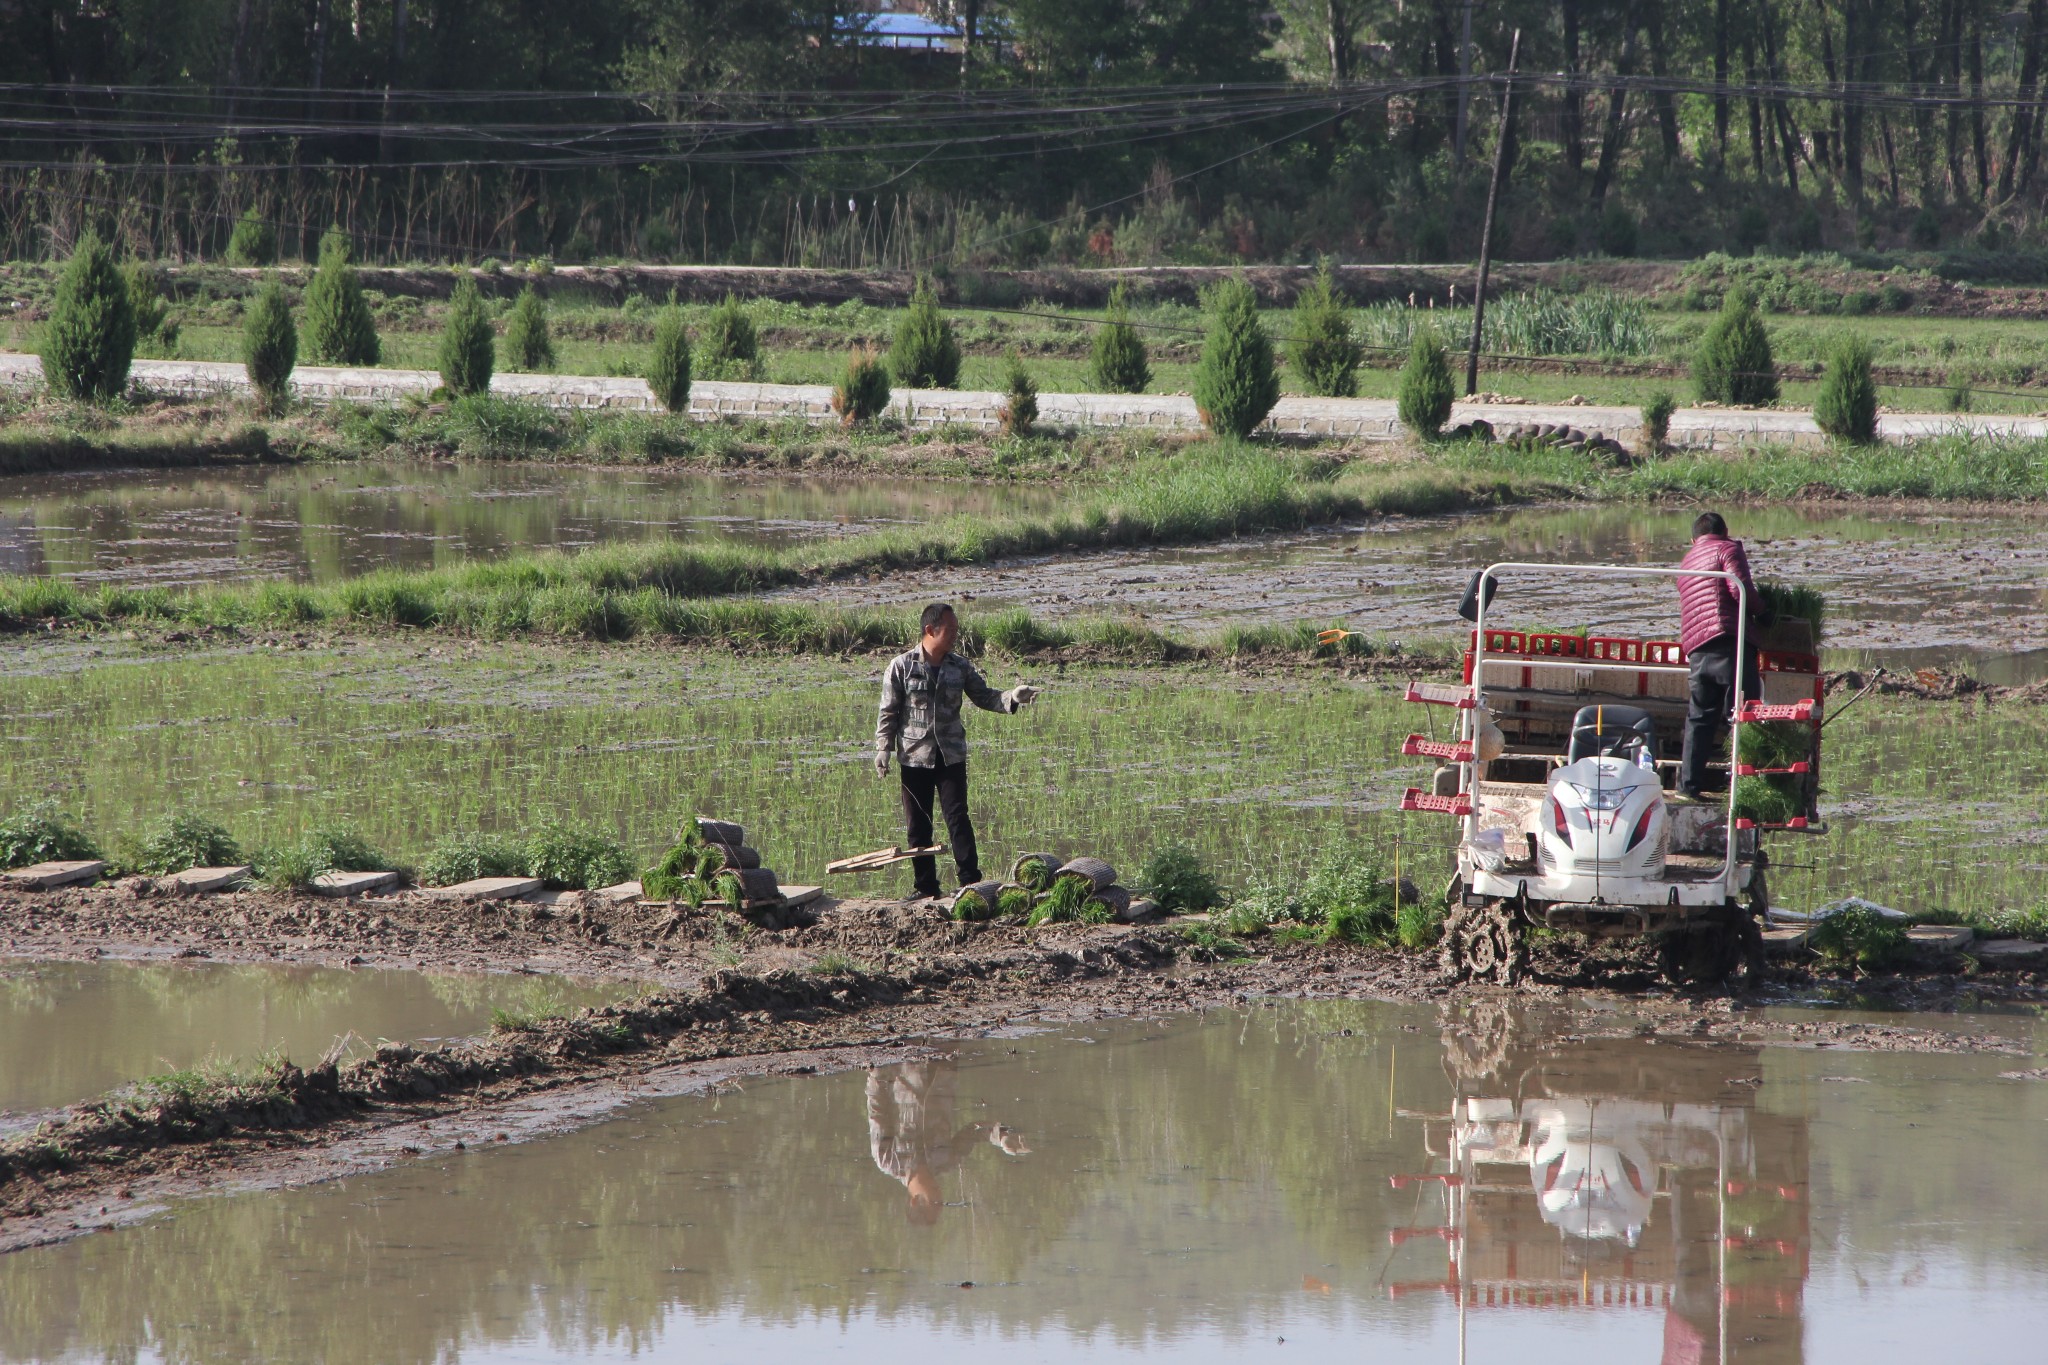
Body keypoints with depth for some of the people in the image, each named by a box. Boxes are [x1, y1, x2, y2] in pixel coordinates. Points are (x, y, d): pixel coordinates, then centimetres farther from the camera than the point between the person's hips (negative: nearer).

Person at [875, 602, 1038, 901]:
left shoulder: (960, 668, 6)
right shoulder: (901, 667, -2)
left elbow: (984, 697, 10)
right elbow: (889, 712, 0)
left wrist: (1013, 698, -7)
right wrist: (883, 748, -7)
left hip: (951, 756, 1)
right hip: (914, 756, -1)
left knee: (958, 818, -7)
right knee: (918, 825, 3)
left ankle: (970, 880, -7)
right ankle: (924, 885, 11)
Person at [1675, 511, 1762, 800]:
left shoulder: (1686, 562, 26)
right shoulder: (1728, 549, 4)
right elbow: (1740, 589, -11)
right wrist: (1759, 608, 7)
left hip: (1696, 649, 6)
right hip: (1729, 640, -6)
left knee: (1700, 718, 13)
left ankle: (1689, 784, 11)